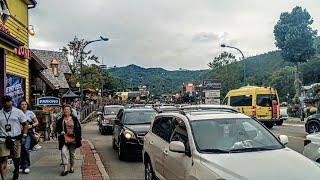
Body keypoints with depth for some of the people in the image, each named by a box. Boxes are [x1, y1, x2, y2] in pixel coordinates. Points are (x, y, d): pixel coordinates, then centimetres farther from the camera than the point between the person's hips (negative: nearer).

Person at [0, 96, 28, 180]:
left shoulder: (18, 112, 3)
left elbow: (25, 124, 4)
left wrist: (24, 136, -4)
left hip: (16, 139, 0)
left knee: (16, 158, 13)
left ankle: (16, 171, 39)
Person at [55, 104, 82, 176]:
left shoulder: (74, 119, 3)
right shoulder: (60, 120, 6)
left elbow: (78, 128, 4)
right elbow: (57, 129, 14)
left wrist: (78, 138, -1)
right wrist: (61, 132, -7)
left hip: (73, 139, 0)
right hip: (64, 140, 0)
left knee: (72, 153, 9)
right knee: (63, 152, -17)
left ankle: (71, 167, 25)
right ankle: (65, 168, -17)